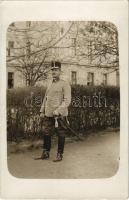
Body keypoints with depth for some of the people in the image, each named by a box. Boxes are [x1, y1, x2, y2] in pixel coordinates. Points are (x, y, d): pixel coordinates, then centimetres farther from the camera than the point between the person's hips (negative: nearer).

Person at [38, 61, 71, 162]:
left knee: (61, 135, 4)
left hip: (60, 115, -6)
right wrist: (42, 111, 12)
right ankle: (46, 153, 23)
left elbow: (67, 100, -13)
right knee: (46, 133, 9)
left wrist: (58, 111, -22)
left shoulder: (65, 84, -5)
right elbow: (45, 99, 20)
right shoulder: (50, 85, 15)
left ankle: (60, 155, 16)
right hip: (48, 115, 6)